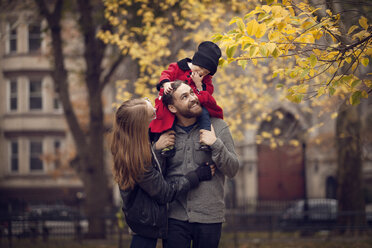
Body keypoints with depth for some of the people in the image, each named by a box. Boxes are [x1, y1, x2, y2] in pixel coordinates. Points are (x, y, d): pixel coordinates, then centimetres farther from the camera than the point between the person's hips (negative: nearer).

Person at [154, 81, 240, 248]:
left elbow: (232, 170, 0)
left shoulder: (218, 126, 2)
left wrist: (216, 144, -14)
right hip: (174, 216, 1)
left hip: (209, 217, -1)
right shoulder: (166, 132, 6)